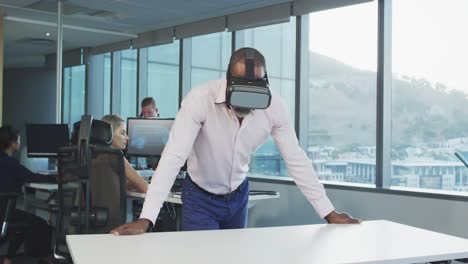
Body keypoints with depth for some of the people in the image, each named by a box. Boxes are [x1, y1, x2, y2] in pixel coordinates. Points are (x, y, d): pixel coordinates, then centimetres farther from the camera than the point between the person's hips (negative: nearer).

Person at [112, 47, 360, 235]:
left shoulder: (275, 106, -19)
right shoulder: (200, 98, -29)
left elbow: (296, 160, -11)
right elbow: (173, 157, -33)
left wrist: (329, 213, -10)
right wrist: (146, 219, -40)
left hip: (238, 194, 4)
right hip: (200, 197, -4)